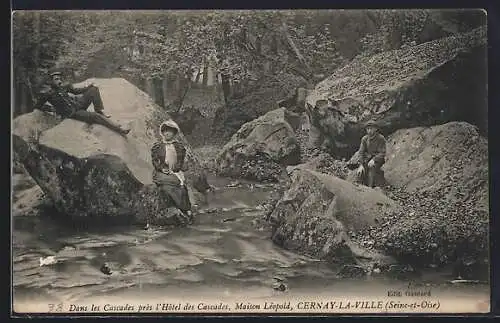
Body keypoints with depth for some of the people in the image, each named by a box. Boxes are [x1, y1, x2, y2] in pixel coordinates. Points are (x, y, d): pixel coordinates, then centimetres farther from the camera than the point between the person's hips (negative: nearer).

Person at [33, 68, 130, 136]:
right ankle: (120, 130, -23)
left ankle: (100, 111, -5)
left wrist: (87, 88, 0)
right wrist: (52, 109, -13)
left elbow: (75, 91, 17)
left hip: (77, 102, 7)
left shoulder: (63, 85, 2)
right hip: (72, 113, -7)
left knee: (94, 89, -4)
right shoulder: (46, 92, -14)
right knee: (96, 117, -22)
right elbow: (38, 106, -5)